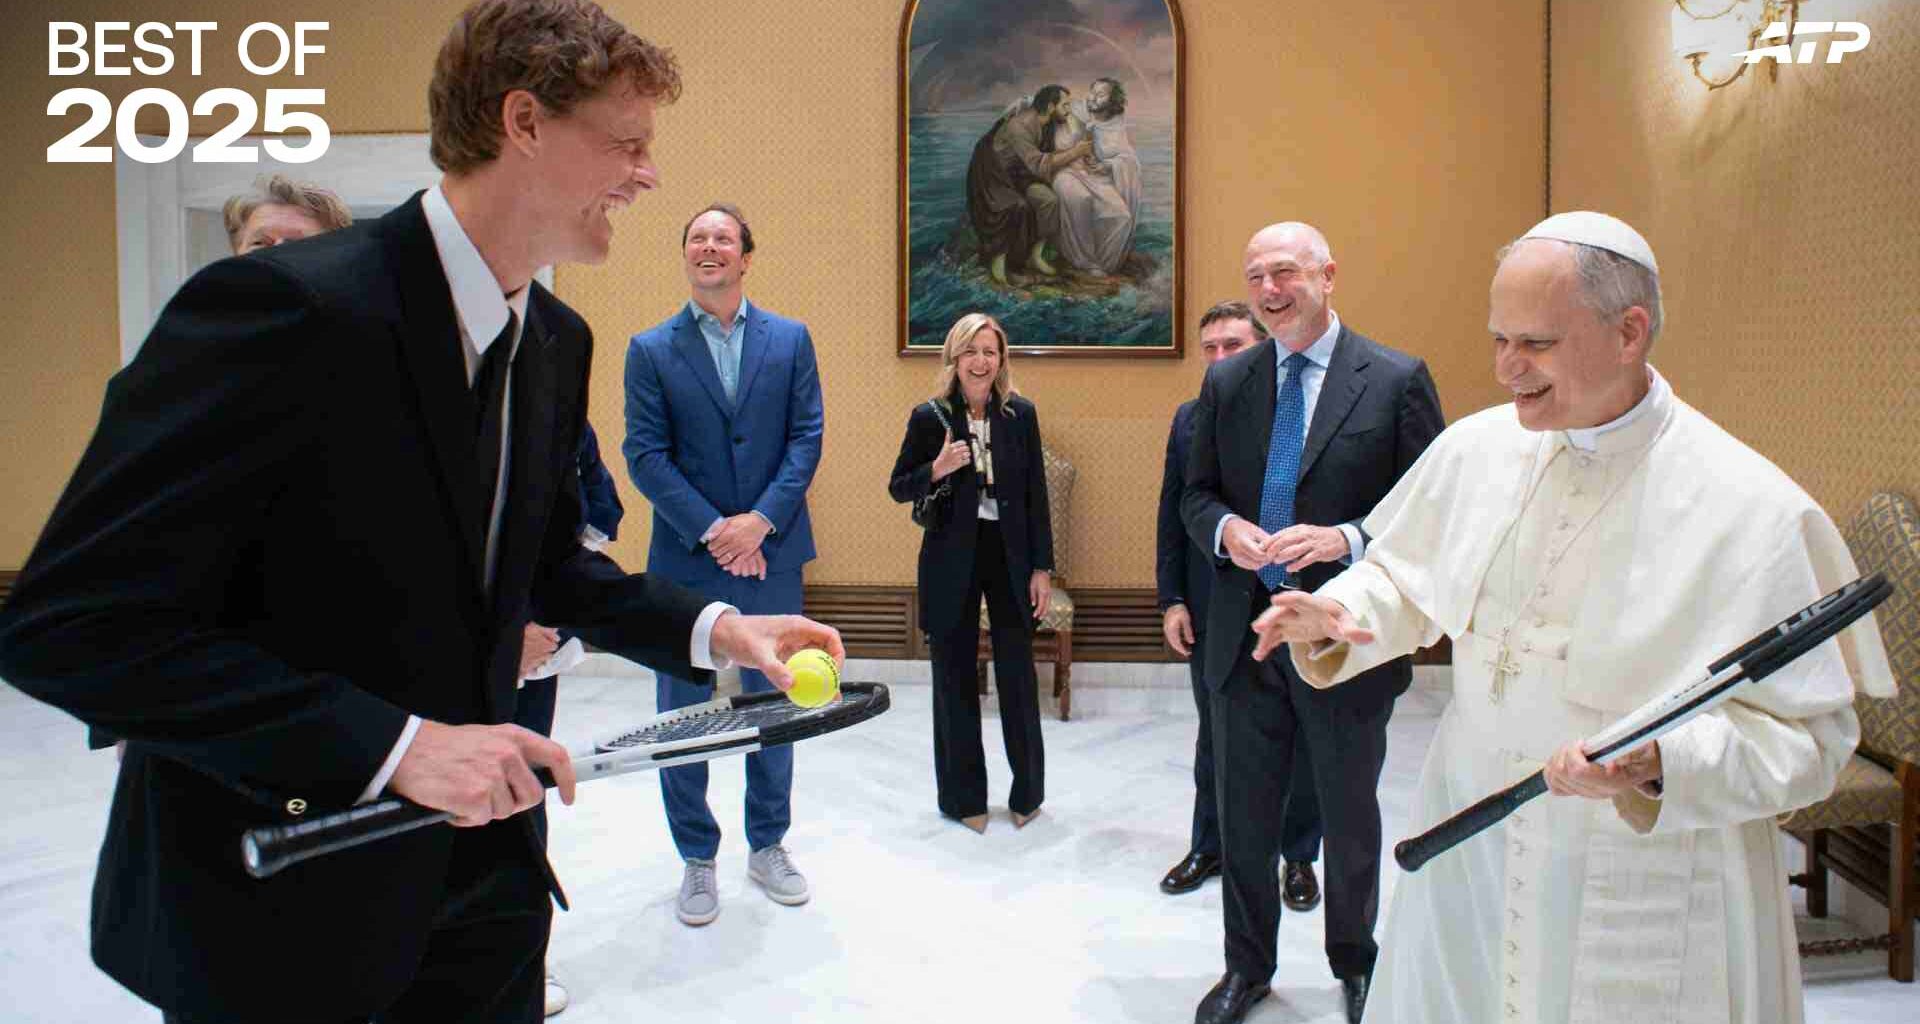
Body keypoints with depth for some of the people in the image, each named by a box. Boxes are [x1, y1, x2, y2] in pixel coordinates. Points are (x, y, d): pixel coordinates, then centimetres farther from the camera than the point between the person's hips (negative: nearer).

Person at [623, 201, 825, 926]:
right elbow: (645, 454, -5)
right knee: (683, 715, 7)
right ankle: (697, 860, 23)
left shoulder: (790, 339, 4)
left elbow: (807, 437, -1)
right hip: (685, 561, -1)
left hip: (772, 554, 1)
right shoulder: (651, 349, 1)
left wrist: (760, 522, -13)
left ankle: (768, 847, 29)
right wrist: (713, 531, -15)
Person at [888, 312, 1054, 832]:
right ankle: (963, 796, 22)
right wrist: (937, 469, -18)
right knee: (955, 678, 7)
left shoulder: (1021, 414, 1)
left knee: (1018, 675, 4)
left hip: (1010, 556, 1)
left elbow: (1036, 495, 3)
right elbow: (898, 488, 2)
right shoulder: (929, 417, -4)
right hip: (951, 559, -1)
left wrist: (1042, 568, 0)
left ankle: (1028, 791, 22)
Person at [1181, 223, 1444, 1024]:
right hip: (1245, 635, 3)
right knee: (1243, 818, 15)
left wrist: (1345, 539, -23)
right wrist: (1225, 529, -13)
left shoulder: (1396, 380, -8)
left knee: (1350, 821, 17)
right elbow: (1195, 495, 9)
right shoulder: (1226, 381, 4)